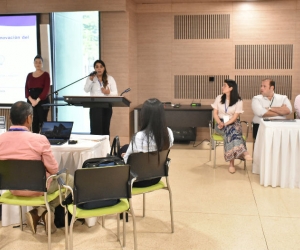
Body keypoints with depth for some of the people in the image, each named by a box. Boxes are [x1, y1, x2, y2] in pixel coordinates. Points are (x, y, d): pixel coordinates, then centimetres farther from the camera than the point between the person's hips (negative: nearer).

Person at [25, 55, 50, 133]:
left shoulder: (45, 75, 0)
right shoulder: (29, 75, 13)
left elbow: (46, 89, -8)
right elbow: (26, 89, 7)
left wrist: (37, 100, -17)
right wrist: (31, 99, -11)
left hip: (42, 101, -4)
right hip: (31, 101, 4)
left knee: (42, 122, -7)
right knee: (34, 122, 4)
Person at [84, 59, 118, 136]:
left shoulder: (110, 78, 6)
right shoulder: (90, 78, 7)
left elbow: (115, 93, 0)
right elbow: (86, 90, -8)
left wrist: (109, 92, -20)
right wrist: (91, 80, -20)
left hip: (107, 106, 1)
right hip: (95, 106, -1)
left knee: (105, 128, 4)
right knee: (95, 128, -9)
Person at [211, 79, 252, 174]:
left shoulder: (238, 101, -2)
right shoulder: (219, 98, 6)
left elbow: (235, 117, -8)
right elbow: (215, 113, 4)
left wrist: (225, 124, -23)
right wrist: (220, 123, -16)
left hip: (233, 123, -1)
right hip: (221, 123, 1)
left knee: (230, 131, -37)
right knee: (230, 131, -34)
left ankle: (231, 163, -41)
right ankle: (242, 152, -46)